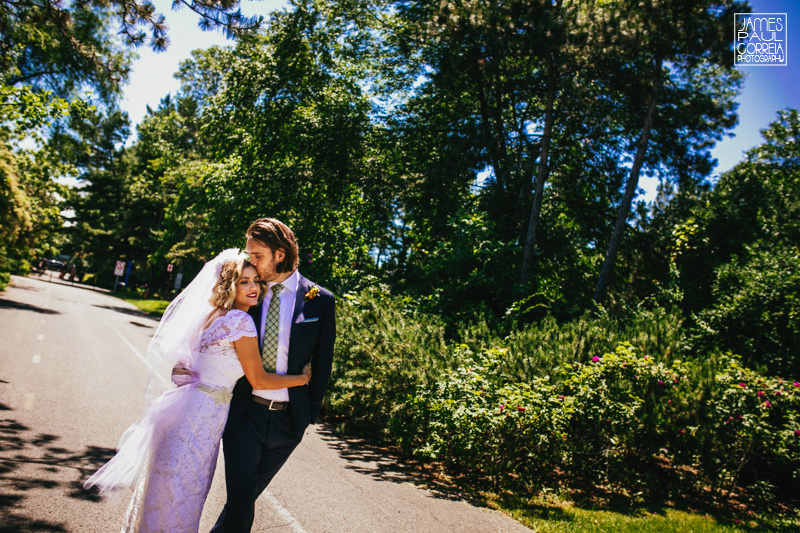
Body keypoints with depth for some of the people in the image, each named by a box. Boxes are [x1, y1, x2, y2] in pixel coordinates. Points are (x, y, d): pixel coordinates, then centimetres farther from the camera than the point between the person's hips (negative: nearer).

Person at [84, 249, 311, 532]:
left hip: (193, 408, 9)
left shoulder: (215, 315, 9)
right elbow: (258, 380, -13)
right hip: (202, 414, -9)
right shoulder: (240, 320, -18)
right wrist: (303, 377, -1)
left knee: (165, 490, 23)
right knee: (181, 492, 6)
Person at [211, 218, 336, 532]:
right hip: (244, 413, 0)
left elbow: (323, 361, 2)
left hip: (288, 420, 0)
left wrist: (311, 411, 2)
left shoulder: (319, 300, -3)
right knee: (240, 501, -2)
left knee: (245, 496, 14)